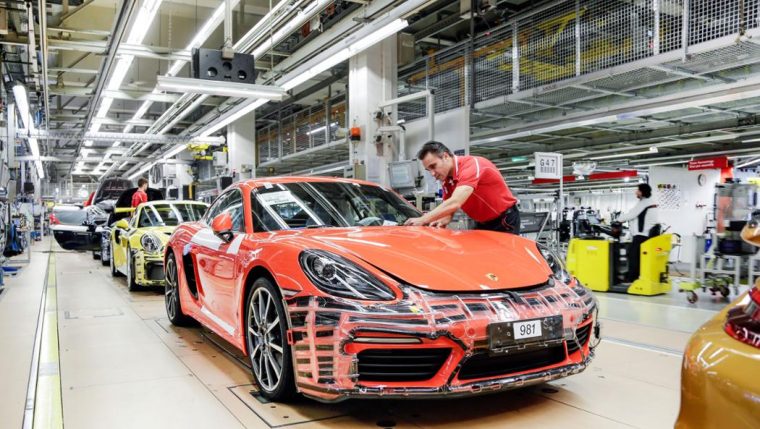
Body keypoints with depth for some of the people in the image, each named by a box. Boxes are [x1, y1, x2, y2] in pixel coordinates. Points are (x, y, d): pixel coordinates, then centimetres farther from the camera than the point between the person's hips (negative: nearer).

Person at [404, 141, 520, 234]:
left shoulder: (471, 165, -27)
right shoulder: (446, 180, -1)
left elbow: (454, 204, -38)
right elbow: (448, 206, 4)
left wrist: (423, 220, -37)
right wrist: (443, 220, -20)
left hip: (505, 221, -7)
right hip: (482, 224, 7)